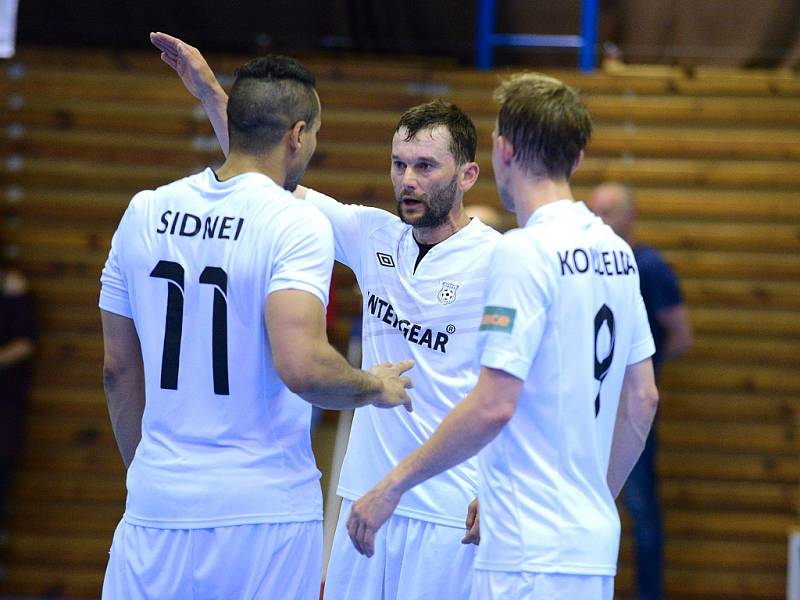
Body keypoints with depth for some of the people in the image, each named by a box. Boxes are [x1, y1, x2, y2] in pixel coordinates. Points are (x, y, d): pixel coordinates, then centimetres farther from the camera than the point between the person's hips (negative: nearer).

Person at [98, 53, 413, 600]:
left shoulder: (145, 213, 5)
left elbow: (119, 371, 12)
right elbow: (301, 366, -23)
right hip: (267, 508, -4)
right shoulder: (296, 225, -11)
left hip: (160, 500, 4)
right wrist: (373, 388, -4)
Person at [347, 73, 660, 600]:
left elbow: (493, 404, -17)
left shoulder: (524, 252, -12)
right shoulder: (615, 251, 11)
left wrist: (394, 484, -10)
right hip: (594, 544, 8)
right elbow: (643, 398, 17)